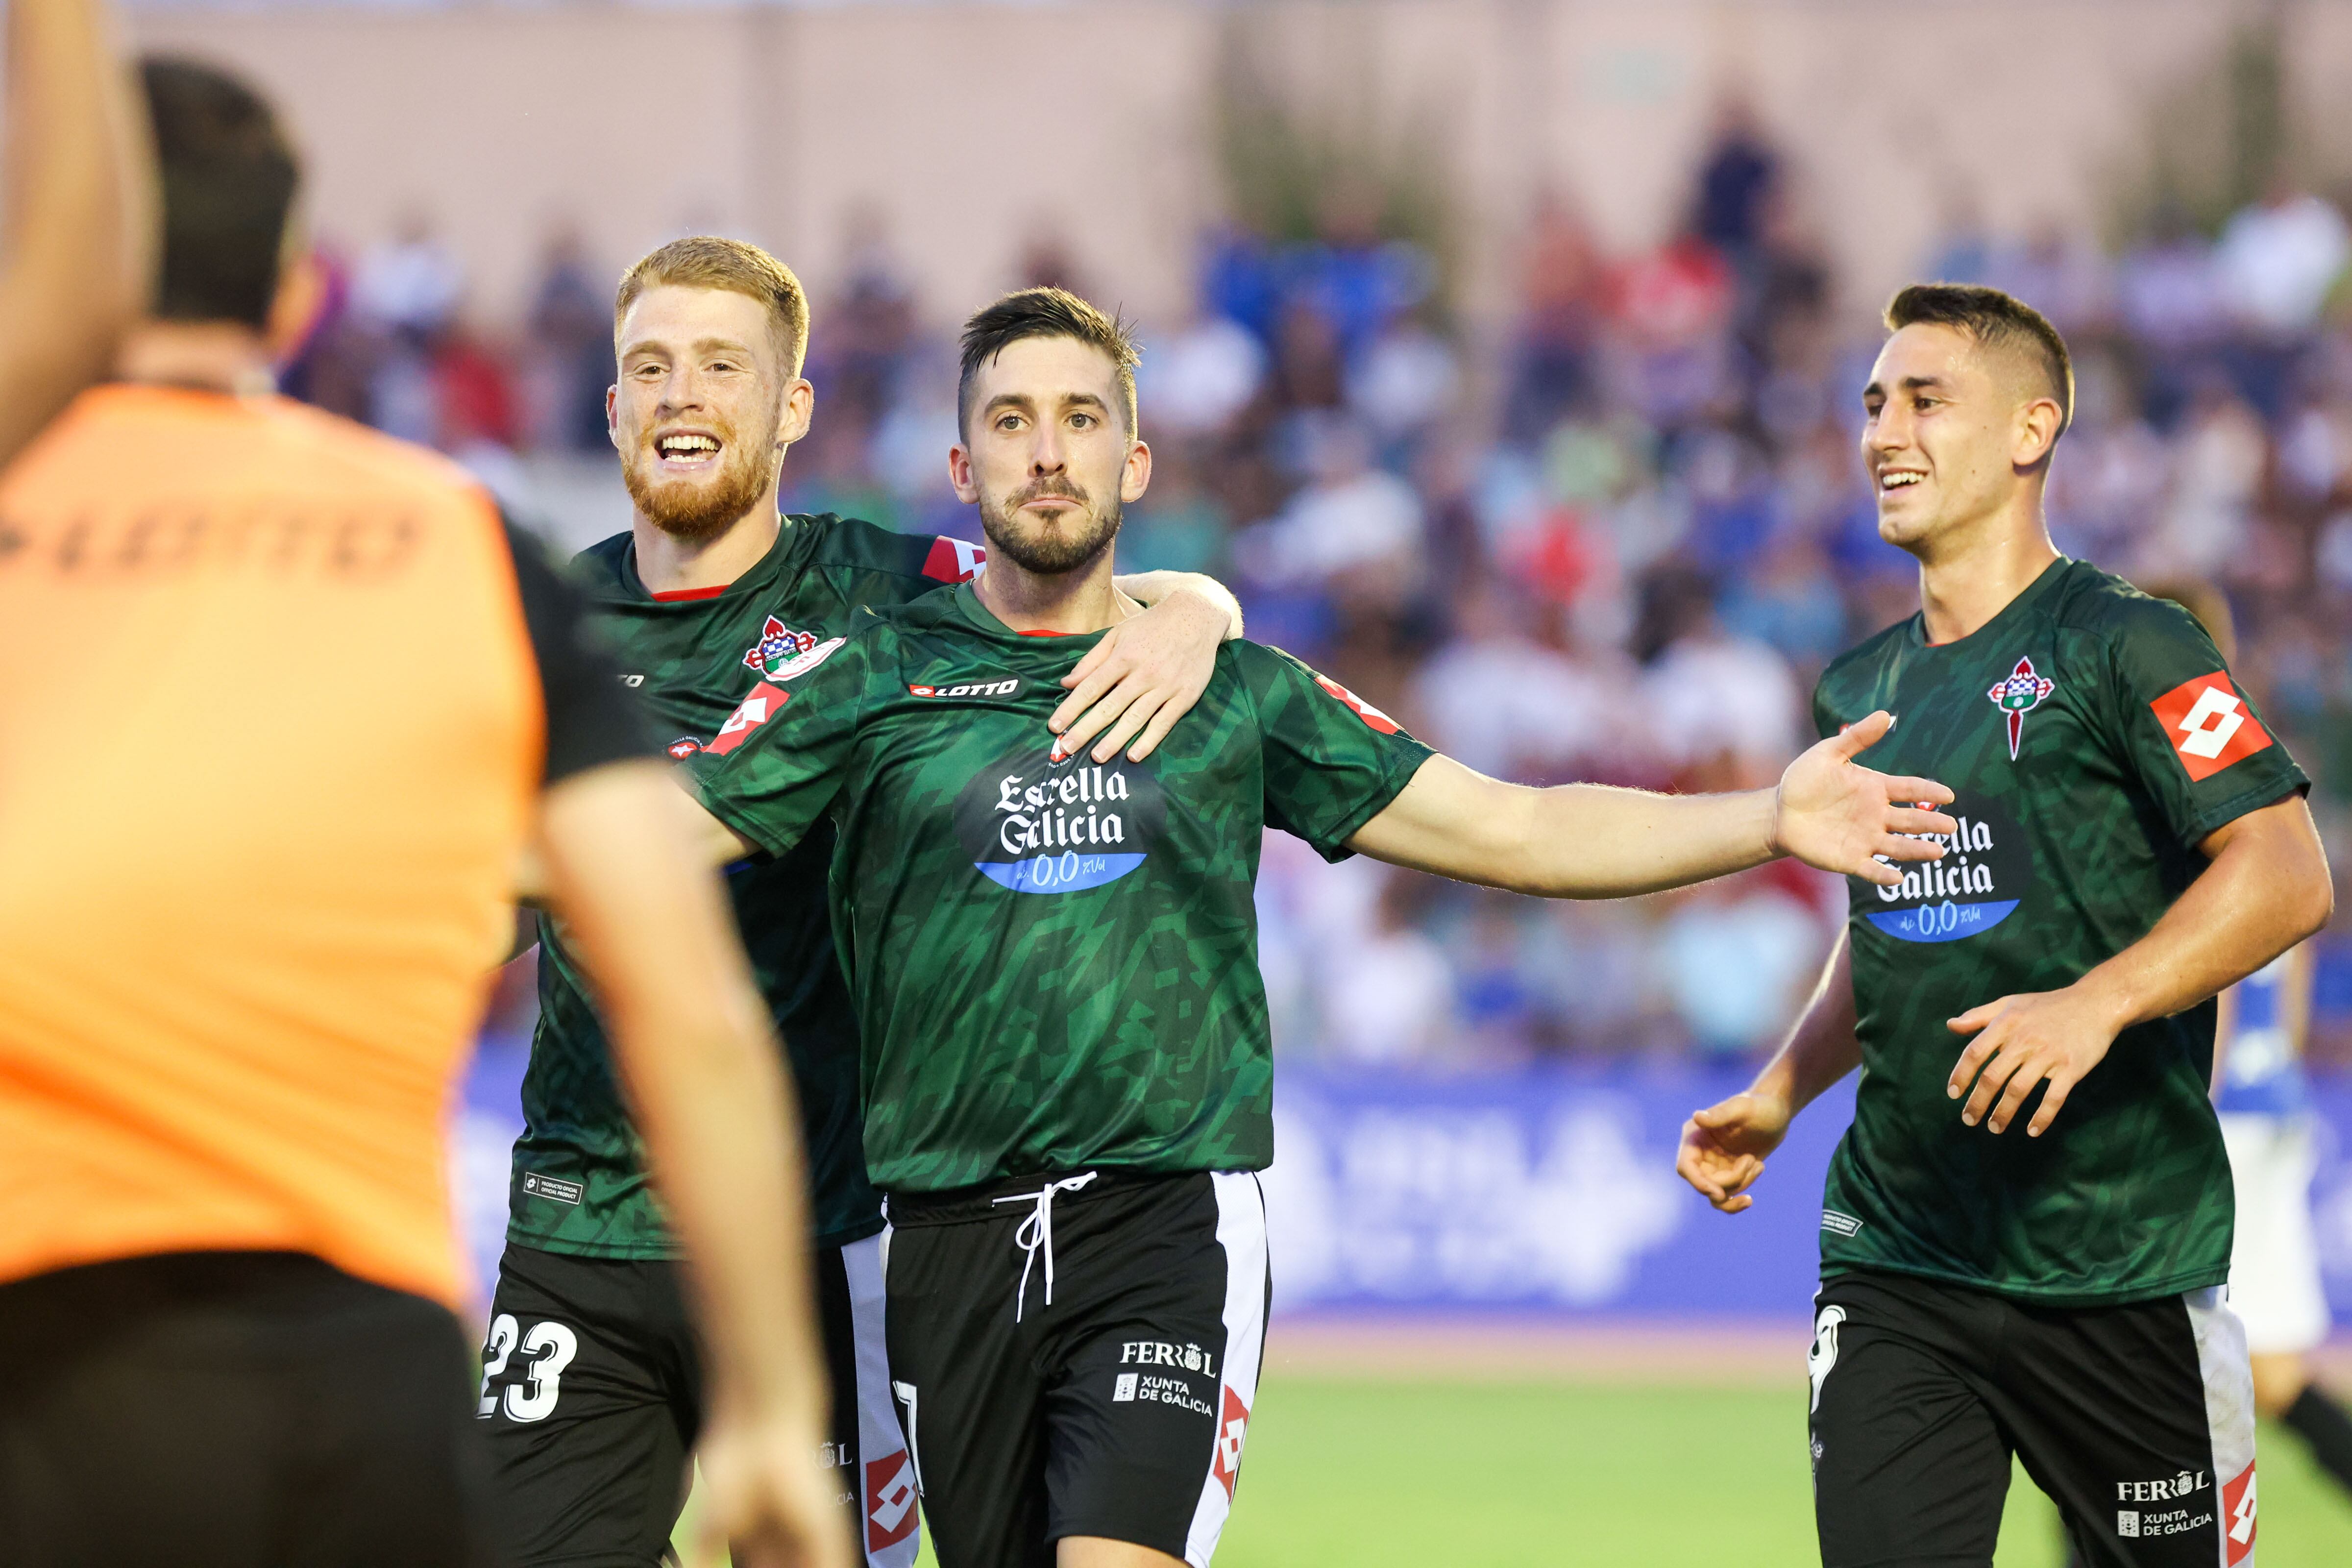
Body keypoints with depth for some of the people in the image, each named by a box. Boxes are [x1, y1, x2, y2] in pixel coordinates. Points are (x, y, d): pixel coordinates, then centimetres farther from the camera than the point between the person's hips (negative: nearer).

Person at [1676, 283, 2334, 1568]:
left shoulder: (2124, 644, -7)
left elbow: (2287, 875, -15)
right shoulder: (1861, 692, 15)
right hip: (1892, 1259, 5)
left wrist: (2095, 1004, -27)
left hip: (2118, 1265, -5)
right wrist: (1778, 1096, 13)